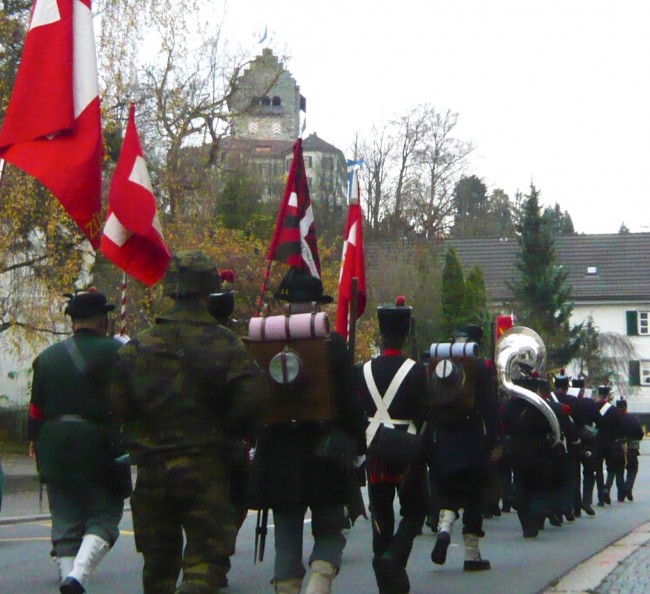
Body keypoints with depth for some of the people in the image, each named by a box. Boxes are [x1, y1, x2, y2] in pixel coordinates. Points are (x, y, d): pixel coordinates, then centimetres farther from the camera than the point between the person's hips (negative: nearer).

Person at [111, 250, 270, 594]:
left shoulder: (137, 348, 0)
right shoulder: (225, 346, -8)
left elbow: (120, 408, 1)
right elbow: (254, 401, -14)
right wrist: (227, 433, 5)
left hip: (152, 470, 3)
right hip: (207, 471, -3)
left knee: (158, 563, 17)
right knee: (207, 559, -1)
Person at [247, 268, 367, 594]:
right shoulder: (333, 344, -6)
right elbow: (349, 401, -5)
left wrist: (255, 441, 13)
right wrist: (358, 445, 4)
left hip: (278, 457, 2)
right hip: (324, 454, -2)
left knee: (287, 535, 10)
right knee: (329, 530, 9)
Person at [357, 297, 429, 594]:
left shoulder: (364, 371, 1)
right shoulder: (416, 371, -9)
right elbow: (423, 414, -10)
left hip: (375, 450, 3)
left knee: (381, 514, 10)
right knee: (414, 510, 11)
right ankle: (394, 556, -13)